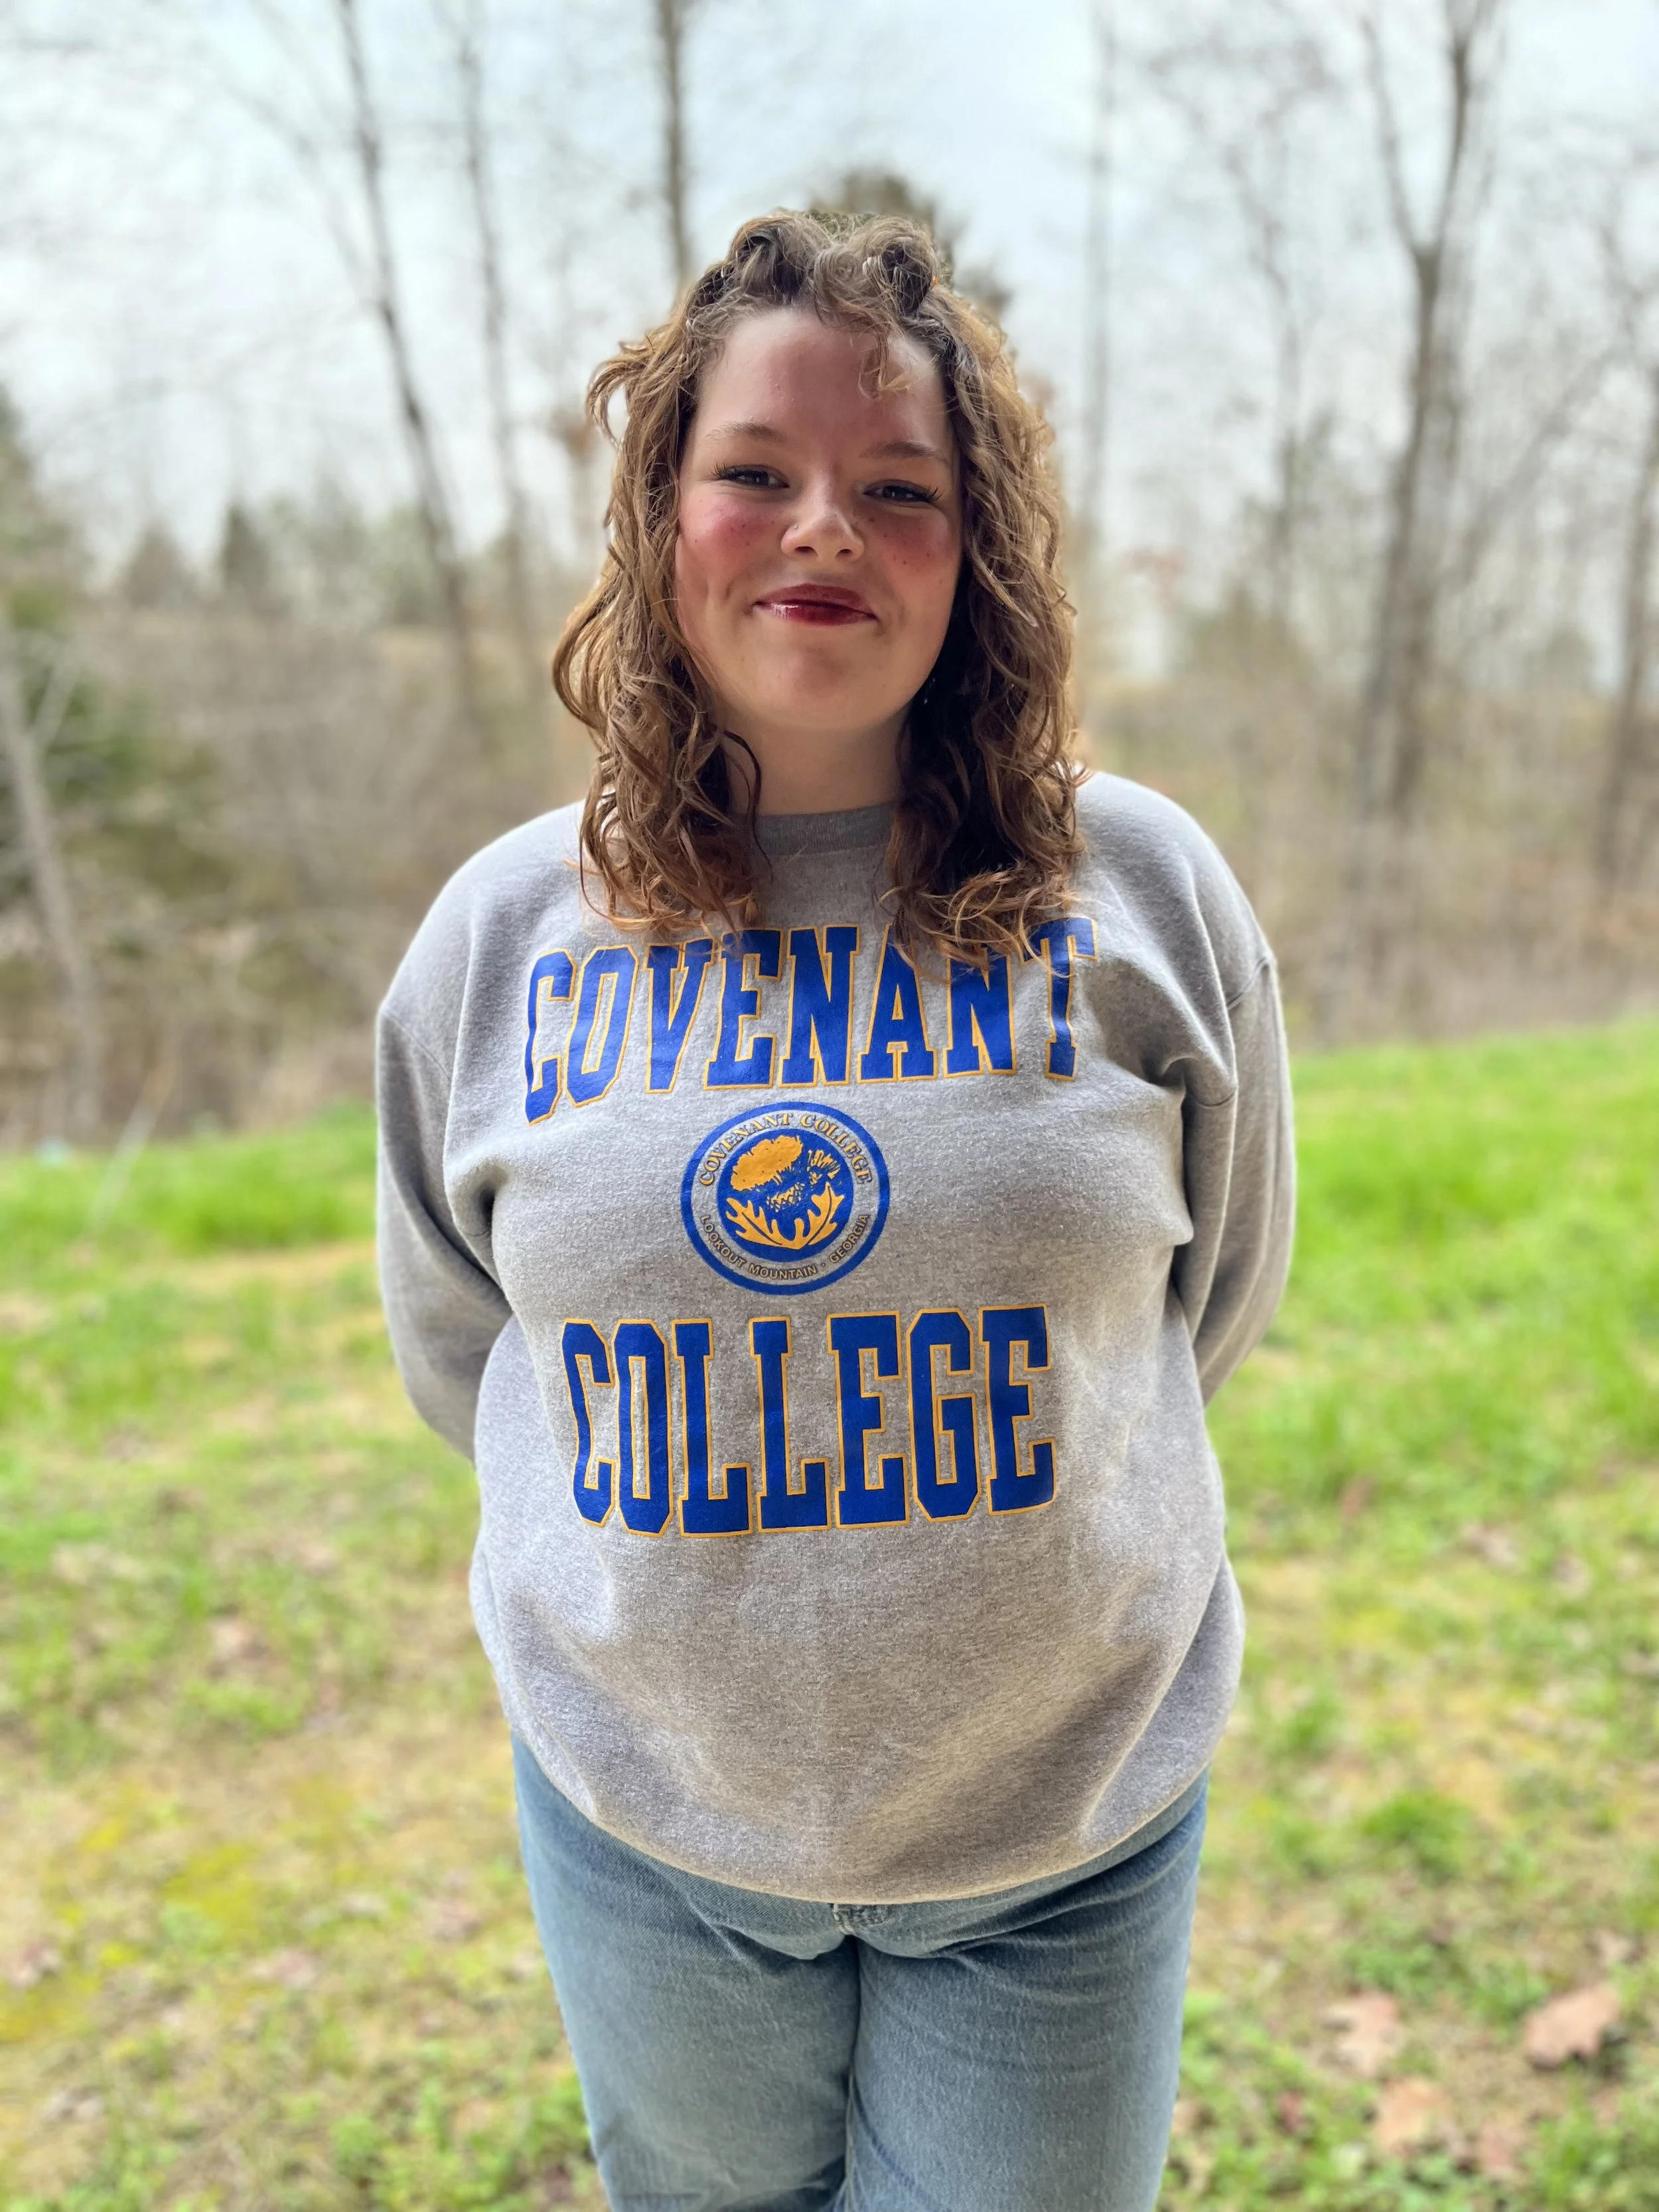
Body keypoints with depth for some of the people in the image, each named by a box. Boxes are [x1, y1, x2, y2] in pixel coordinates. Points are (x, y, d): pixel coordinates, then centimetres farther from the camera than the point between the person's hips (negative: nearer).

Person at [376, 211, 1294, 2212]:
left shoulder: (1144, 889, -10)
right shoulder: (502, 931, -7)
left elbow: (1216, 1298, 4)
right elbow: (457, 1347, 7)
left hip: (1064, 1827, -1)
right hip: (645, 1819, 2)